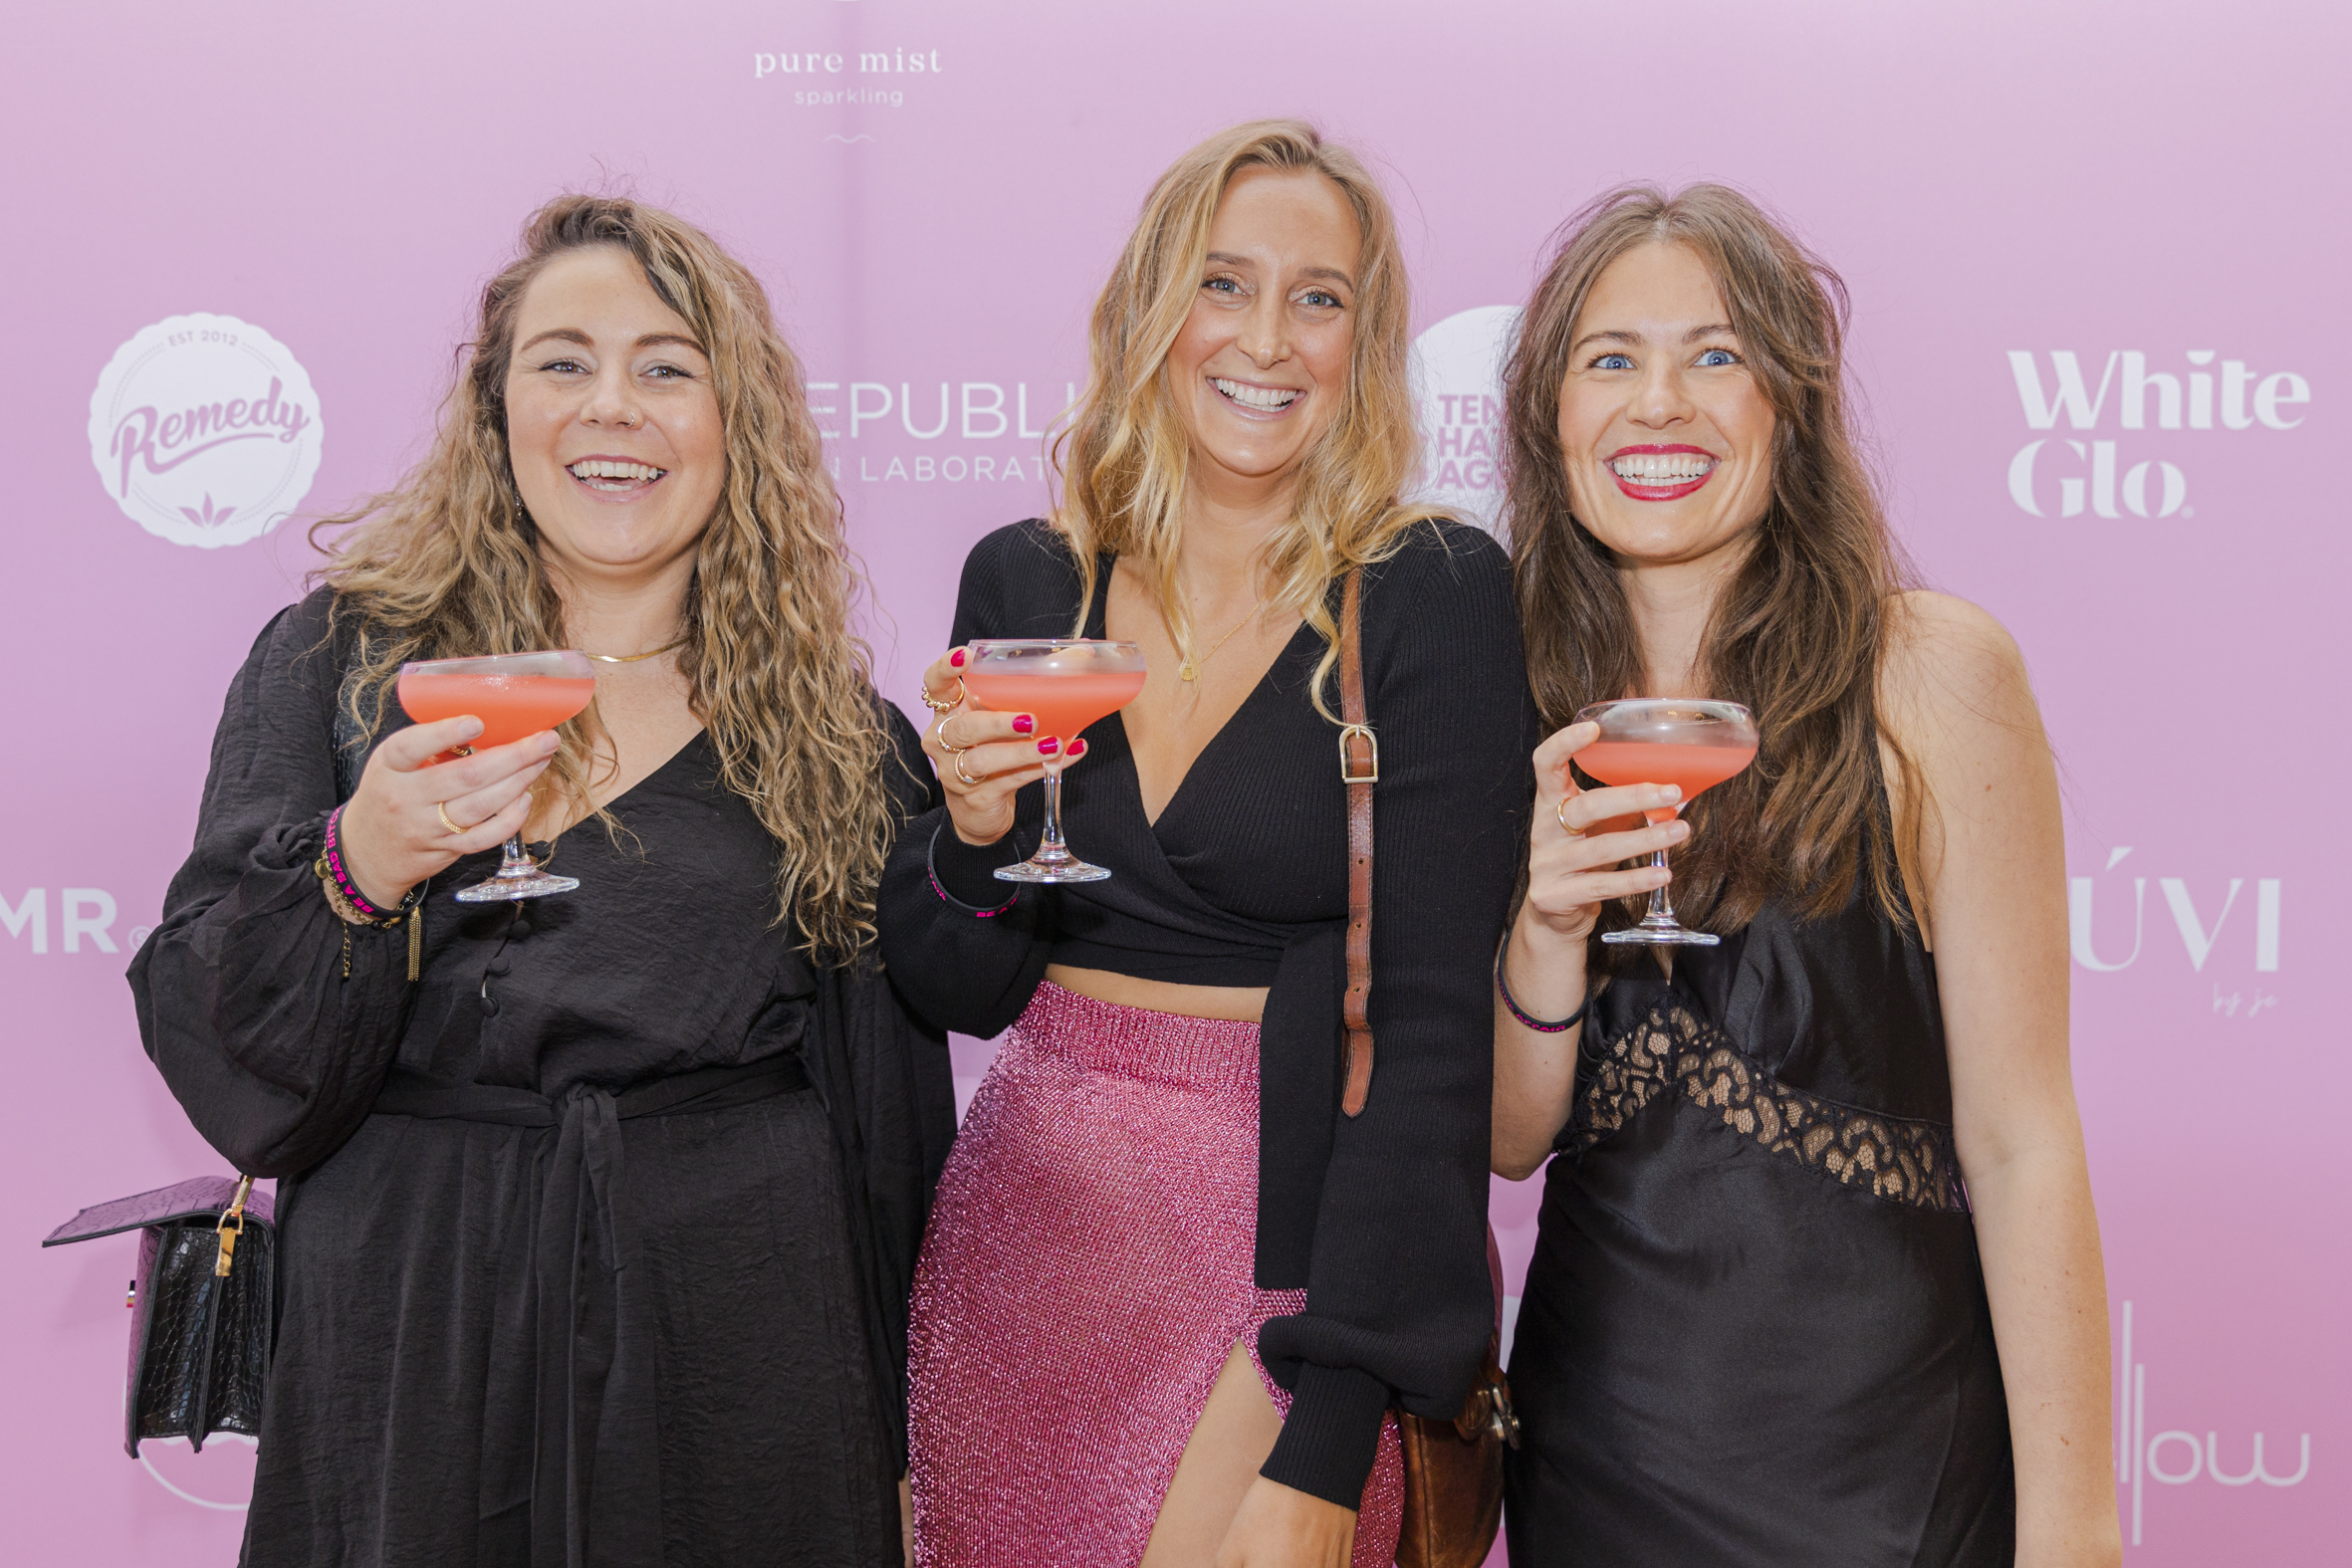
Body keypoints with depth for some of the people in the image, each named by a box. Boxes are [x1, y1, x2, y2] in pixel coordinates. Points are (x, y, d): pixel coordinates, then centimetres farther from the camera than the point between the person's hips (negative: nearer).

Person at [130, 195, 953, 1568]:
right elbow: (205, 1043, -5)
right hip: (419, 1336, 0)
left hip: (744, 1338, 1)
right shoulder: (341, 659, 1)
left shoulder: (835, 726, 4)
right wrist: (357, 873, -21)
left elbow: (886, 1107, 11)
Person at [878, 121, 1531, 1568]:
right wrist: (973, 835, -14)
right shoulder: (1026, 581, 3)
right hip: (1027, 1229, 4)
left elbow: (1439, 1025, -15)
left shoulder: (1437, 596, -10)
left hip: (1298, 1257, -4)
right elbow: (961, 991, 8)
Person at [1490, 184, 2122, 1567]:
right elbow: (1509, 1139, 2)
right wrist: (1549, 933, -17)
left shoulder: (1930, 671, -10)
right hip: (1593, 1437, 4)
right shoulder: (1528, 707, 1)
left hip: (1880, 1457, -3)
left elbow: (2020, 1141, -11)